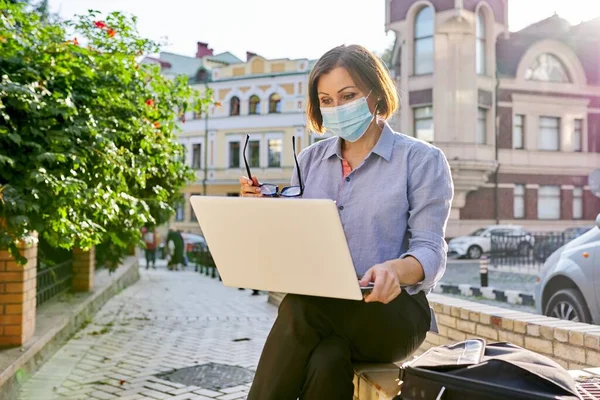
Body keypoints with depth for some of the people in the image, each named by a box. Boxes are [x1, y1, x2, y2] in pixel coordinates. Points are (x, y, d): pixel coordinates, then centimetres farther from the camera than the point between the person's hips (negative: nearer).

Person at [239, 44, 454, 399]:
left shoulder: (422, 160, 0)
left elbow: (431, 251, -9)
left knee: (300, 307, -32)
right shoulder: (310, 159, 14)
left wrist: (396, 269, -32)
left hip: (394, 312, -3)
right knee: (326, 361, -33)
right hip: (321, 314, 3)